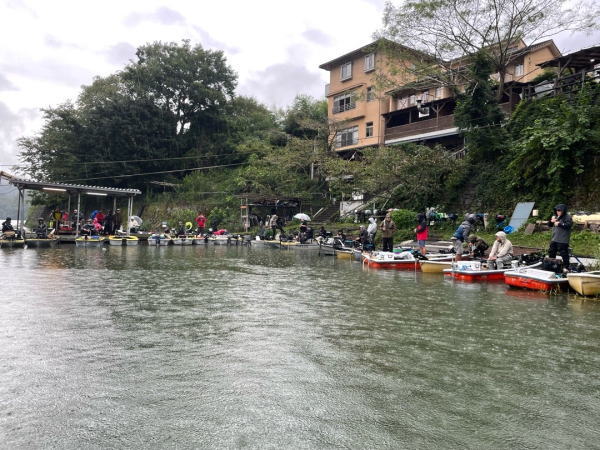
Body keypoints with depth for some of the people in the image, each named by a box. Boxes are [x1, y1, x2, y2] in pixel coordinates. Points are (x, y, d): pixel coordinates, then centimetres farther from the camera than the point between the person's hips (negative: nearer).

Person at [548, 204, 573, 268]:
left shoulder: (568, 217, -7)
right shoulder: (555, 217, 15)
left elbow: (568, 225, -21)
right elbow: (549, 225, 17)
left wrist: (559, 224, -20)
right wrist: (551, 221, -3)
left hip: (563, 241, -8)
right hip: (554, 239, 8)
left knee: (564, 254, -7)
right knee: (551, 252, 17)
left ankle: (566, 267, 0)